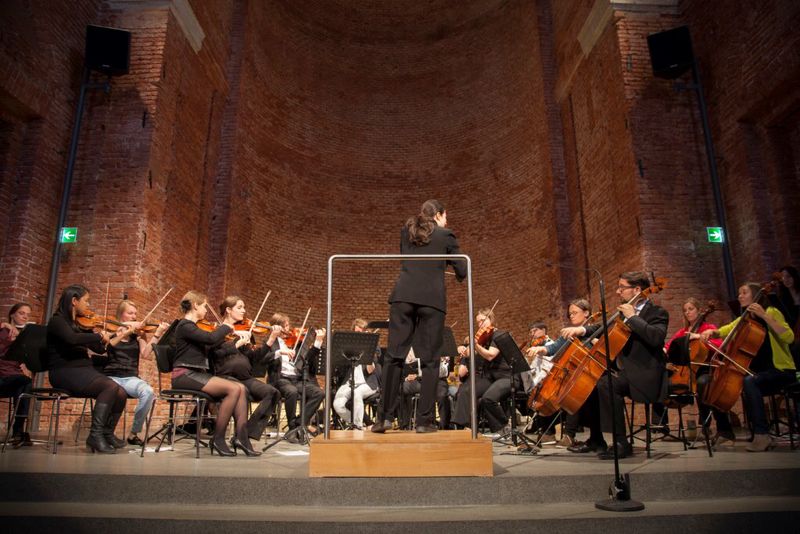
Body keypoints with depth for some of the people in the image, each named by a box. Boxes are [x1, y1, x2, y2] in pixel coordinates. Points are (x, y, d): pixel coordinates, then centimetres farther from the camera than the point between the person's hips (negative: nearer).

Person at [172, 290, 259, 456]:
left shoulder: (192, 326, 18)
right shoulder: (185, 326, -11)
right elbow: (211, 338, -25)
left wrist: (226, 332, 8)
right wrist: (226, 327, -9)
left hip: (197, 373, 9)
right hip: (185, 375, -9)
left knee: (241, 387, -10)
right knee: (233, 389, -23)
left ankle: (241, 436, -17)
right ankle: (218, 440, -12)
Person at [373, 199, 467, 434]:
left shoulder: (406, 232, 17)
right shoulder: (446, 236, 7)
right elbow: (462, 270, 9)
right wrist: (458, 275, 30)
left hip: (403, 296, 3)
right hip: (432, 299, -3)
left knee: (394, 355, 2)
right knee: (429, 360, 2)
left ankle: (386, 416, -1)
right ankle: (424, 420, 3)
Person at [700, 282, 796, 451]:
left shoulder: (771, 312, -8)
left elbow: (789, 337, -24)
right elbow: (722, 332, 10)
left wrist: (765, 316, -29)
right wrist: (711, 332, -12)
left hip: (781, 370, -7)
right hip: (759, 371, 7)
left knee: (749, 381, -33)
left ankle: (762, 435, -28)